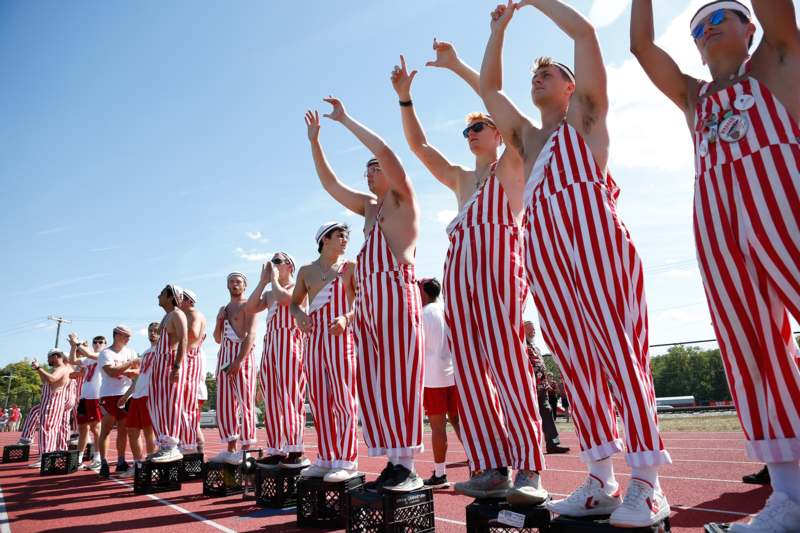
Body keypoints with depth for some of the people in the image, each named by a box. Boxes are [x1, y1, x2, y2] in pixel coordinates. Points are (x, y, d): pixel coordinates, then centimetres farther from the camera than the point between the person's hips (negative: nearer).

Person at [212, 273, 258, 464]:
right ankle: (230, 449, 12)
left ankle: (246, 450, -8)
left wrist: (239, 360, -22)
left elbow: (251, 334, -12)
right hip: (224, 355, 8)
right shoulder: (224, 309, 22)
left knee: (245, 403, -9)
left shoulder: (248, 305, 0)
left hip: (242, 355, -8)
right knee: (224, 404, 6)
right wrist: (219, 321, 5)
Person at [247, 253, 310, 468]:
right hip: (271, 343, 8)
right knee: (271, 398, 4)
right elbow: (251, 308, 9)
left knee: (290, 396, -12)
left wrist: (274, 278, 0)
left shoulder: (297, 287, 3)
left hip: (290, 341, -8)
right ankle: (276, 451, 8)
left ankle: (295, 451, -12)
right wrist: (263, 281, 11)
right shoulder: (269, 293, 25)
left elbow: (283, 297, -17)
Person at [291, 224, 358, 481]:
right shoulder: (306, 271, 15)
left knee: (343, 398, -7)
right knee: (318, 400, 6)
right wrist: (300, 316, -4)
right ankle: (325, 458, 15)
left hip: (340, 335, -4)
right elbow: (295, 303, 18)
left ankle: (346, 460, -2)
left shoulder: (350, 267, 6)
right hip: (313, 337, 4)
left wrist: (346, 317, -19)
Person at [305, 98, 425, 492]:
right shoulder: (369, 205, 26)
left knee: (396, 376, -12)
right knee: (373, 381, 2)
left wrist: (345, 119, 2)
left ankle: (408, 466, -10)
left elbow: (385, 151, -7)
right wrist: (314, 140, 30)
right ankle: (394, 463, 5)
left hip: (395, 290, -8)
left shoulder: (402, 198, 6)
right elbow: (330, 184, 31)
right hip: (367, 298, 8)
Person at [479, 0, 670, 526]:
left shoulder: (586, 114, 18)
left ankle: (647, 483, -8)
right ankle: (601, 480, 4)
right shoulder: (526, 135, 31)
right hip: (542, 242, 5)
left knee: (618, 347, -11)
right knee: (575, 358, 0)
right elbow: (489, 87, 35)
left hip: (592, 228, -5)